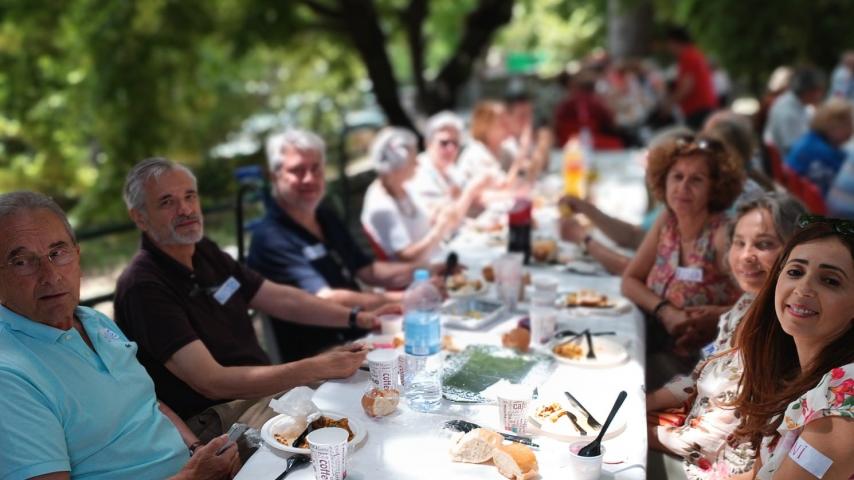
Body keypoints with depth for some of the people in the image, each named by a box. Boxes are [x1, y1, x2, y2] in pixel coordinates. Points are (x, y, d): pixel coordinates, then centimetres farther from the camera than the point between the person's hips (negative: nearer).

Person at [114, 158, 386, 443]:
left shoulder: (205, 253, 10)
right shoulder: (143, 287, -18)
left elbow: (282, 299, 14)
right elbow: (211, 382, -23)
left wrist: (357, 318, 1)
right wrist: (317, 368, -27)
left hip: (267, 386, 9)